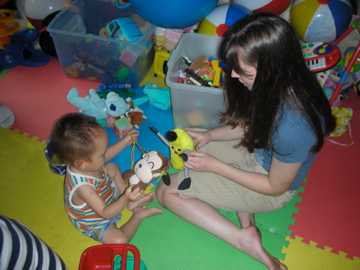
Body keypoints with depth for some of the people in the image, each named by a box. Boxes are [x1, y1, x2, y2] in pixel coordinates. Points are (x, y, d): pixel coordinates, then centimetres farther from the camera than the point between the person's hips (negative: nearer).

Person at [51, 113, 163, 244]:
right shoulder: (82, 187, -45)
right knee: (119, 240, -26)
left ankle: (133, 203, 13)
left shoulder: (81, 160, -22)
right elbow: (105, 213, -37)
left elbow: (107, 154, 1)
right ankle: (138, 215, 3)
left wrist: (124, 142, -1)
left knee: (112, 167, 13)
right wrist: (125, 199, -51)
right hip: (95, 225, -8)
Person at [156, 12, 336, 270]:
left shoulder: (292, 126, -39)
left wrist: (215, 165, -20)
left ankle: (243, 238, -6)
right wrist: (209, 136, -10)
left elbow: (275, 188, -22)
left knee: (167, 191, -7)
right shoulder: (282, 83, -16)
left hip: (269, 191, -8)